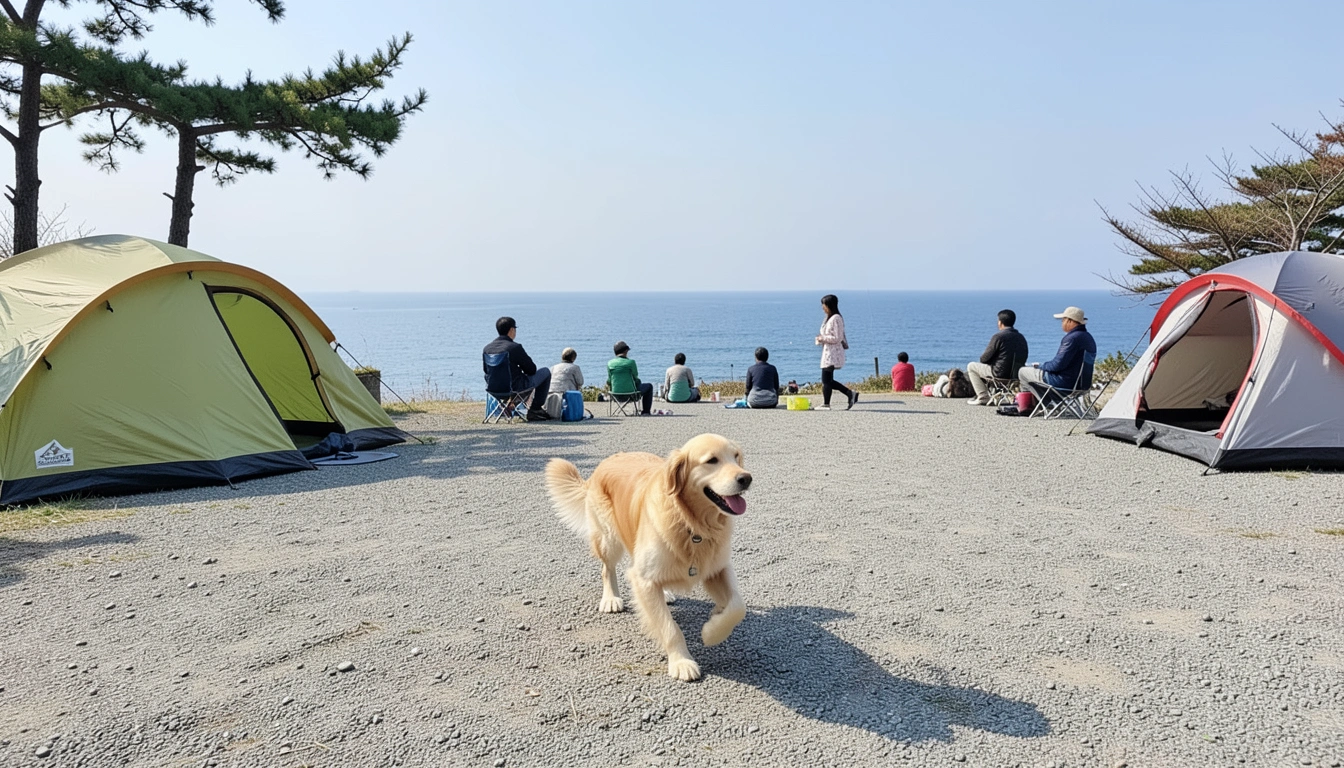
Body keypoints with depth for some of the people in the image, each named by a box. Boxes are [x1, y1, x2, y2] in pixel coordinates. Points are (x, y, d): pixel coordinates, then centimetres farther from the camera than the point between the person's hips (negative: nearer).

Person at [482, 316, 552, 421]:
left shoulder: (487, 348, 0)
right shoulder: (515, 347, -17)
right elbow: (532, 369, -10)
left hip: (492, 388, 7)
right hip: (514, 388, -7)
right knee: (545, 372, 11)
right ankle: (535, 409, 16)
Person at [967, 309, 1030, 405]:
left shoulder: (998, 337, -14)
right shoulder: (1021, 337, 7)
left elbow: (983, 359, -11)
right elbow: (1024, 359, 14)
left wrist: (982, 357, 15)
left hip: (1000, 374, -8)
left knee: (971, 366, 12)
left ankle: (983, 397, 9)